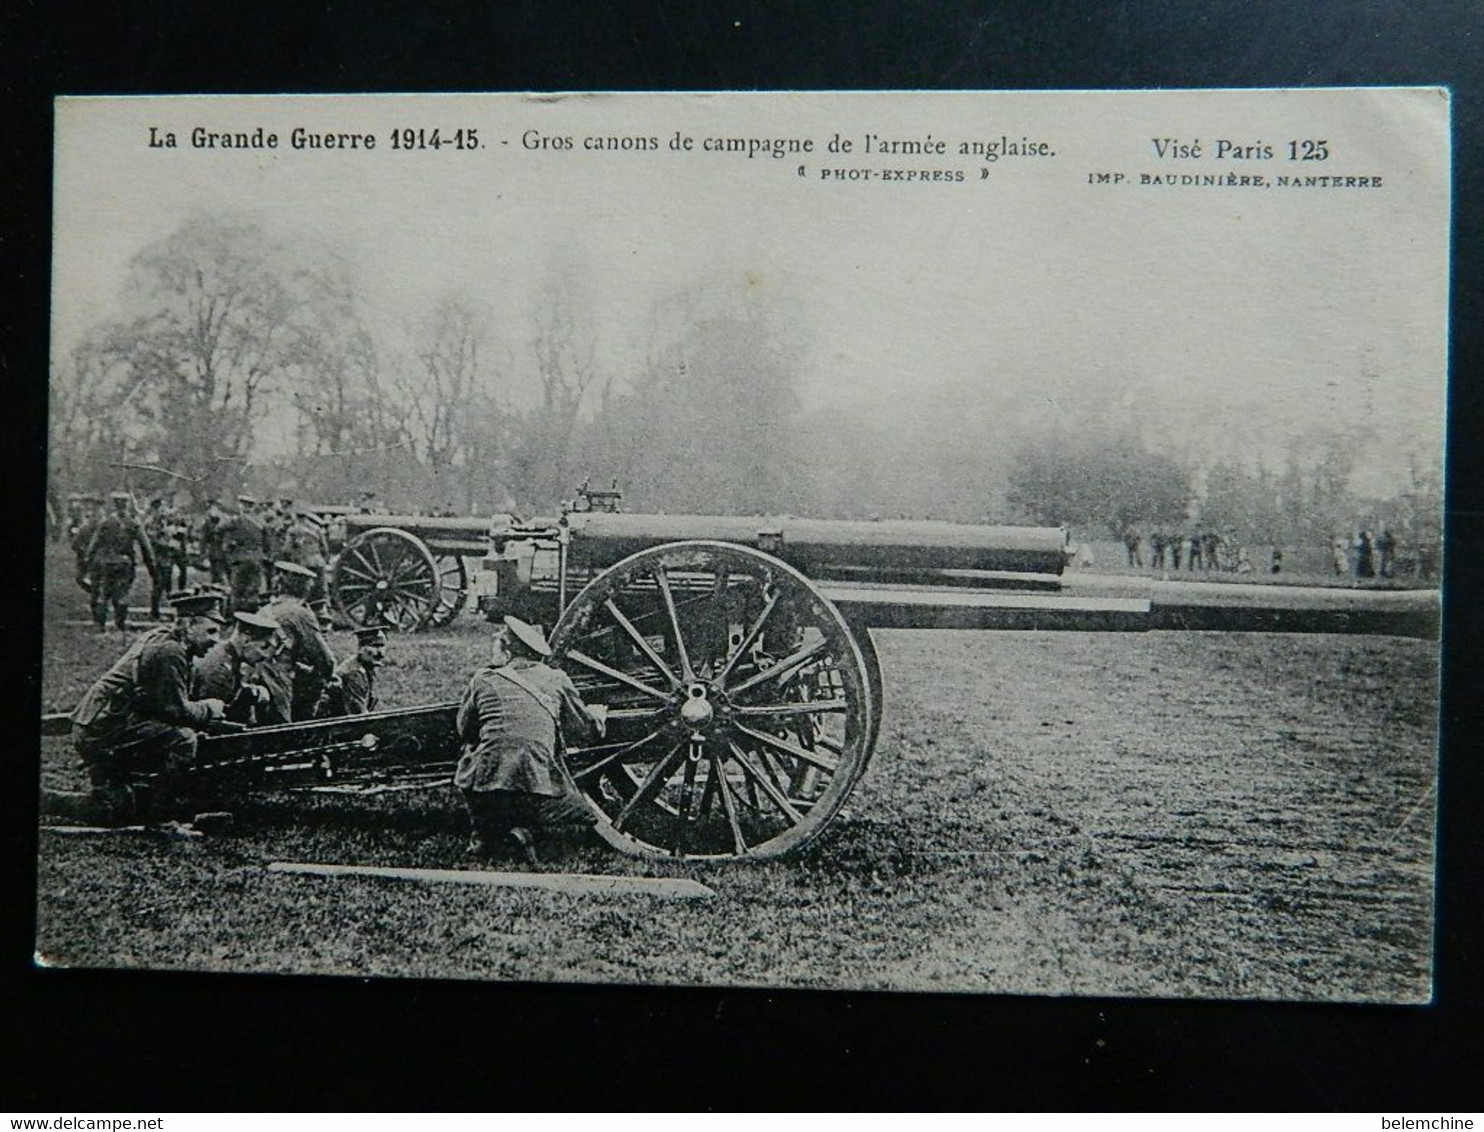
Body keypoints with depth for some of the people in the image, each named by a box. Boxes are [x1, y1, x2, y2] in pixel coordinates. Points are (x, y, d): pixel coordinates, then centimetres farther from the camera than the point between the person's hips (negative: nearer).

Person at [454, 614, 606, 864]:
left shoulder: (484, 679, 10)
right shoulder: (556, 679, 10)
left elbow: (464, 730, 23)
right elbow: (585, 728, 21)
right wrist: (599, 715, 44)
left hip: (481, 791, 1)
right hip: (536, 788, -1)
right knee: (591, 816, 22)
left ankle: (483, 832, 17)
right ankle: (523, 829, 2)